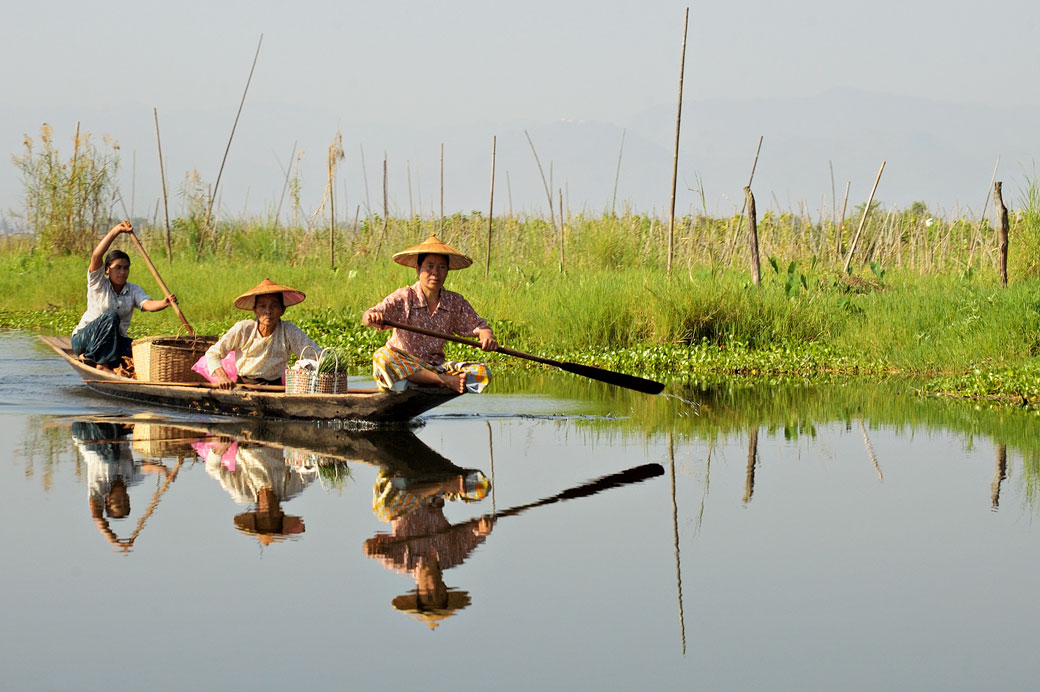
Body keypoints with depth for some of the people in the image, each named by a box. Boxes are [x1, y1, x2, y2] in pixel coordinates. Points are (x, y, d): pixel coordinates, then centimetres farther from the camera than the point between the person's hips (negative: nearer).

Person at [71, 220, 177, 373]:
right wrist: (116, 230, -27)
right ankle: (102, 364, -31)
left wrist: (164, 303, -40)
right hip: (83, 340, -4)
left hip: (115, 341, 4)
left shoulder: (133, 290, 4)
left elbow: (147, 304, -16)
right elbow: (96, 256, -24)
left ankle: (92, 358, -11)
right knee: (111, 316, -31)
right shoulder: (98, 283, -6)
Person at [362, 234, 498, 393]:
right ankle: (446, 381, -36)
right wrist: (372, 317, -46)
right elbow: (368, 316, -19)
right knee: (382, 357, -38)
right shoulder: (402, 298, -7)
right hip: (401, 366, -3)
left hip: (436, 367, 3)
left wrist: (486, 336, -15)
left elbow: (478, 325, 11)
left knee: (482, 372, -17)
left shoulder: (455, 302, 5)